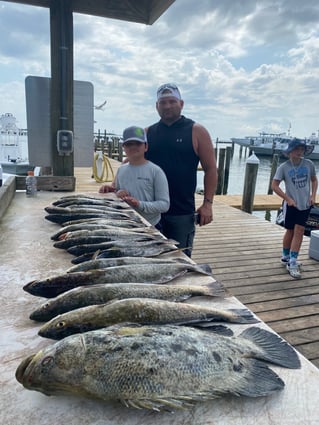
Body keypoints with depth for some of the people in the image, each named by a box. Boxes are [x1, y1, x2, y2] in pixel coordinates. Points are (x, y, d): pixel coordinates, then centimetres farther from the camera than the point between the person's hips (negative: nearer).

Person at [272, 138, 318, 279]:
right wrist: (288, 199, -14)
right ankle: (286, 257, 29)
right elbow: (274, 185, -9)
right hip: (291, 205, -2)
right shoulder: (283, 167, -10)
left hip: (305, 204, 2)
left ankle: (292, 262, 6)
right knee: (290, 231, 9)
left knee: (299, 231, 0)